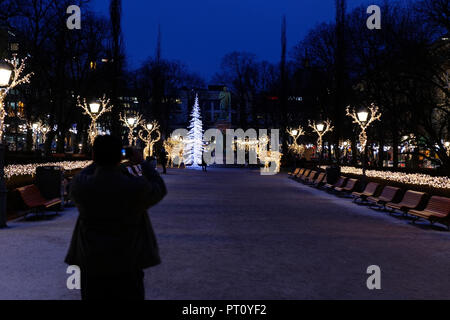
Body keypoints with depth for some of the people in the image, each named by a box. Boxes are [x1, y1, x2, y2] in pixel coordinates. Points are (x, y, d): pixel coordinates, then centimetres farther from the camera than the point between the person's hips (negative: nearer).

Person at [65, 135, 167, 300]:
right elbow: (159, 190, 6)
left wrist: (98, 162, 21)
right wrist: (142, 163, 16)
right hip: (127, 263, -2)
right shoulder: (136, 186, -16)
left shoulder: (82, 185, -11)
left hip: (91, 263, 2)